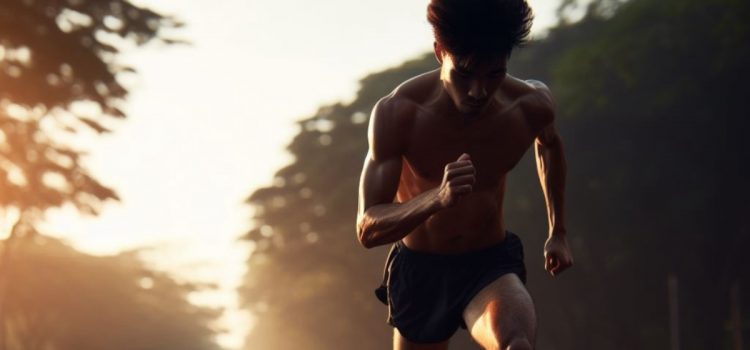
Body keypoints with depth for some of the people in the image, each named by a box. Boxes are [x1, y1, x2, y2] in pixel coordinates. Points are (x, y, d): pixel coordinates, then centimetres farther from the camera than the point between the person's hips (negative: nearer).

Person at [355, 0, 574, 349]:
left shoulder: (530, 106, -15)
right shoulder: (397, 113, -22)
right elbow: (367, 229, -26)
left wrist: (558, 231, 18)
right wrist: (438, 197, -44)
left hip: (492, 266, 0)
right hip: (419, 269, 0)